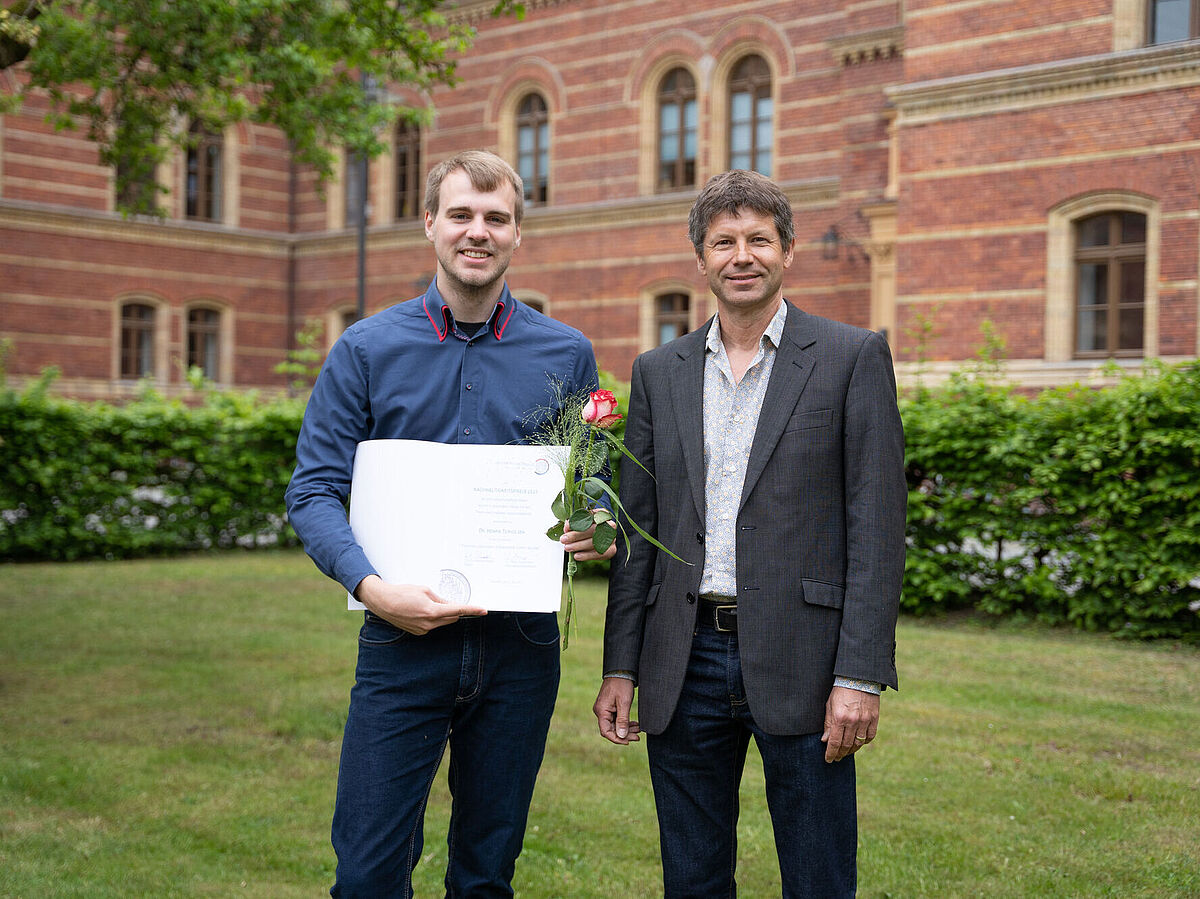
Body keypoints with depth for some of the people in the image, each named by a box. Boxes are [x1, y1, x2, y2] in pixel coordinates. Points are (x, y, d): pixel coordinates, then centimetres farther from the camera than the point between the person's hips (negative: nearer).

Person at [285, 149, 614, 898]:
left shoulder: (566, 355, 5)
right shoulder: (366, 350, 1)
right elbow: (315, 490, -2)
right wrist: (370, 584, -18)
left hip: (521, 642, 2)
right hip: (403, 639, -1)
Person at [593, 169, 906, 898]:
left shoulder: (852, 358, 0)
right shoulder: (660, 372, 11)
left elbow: (877, 528, -5)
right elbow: (638, 530, 12)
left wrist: (861, 675, -12)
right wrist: (621, 668, 7)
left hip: (798, 663, -3)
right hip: (686, 663, 4)